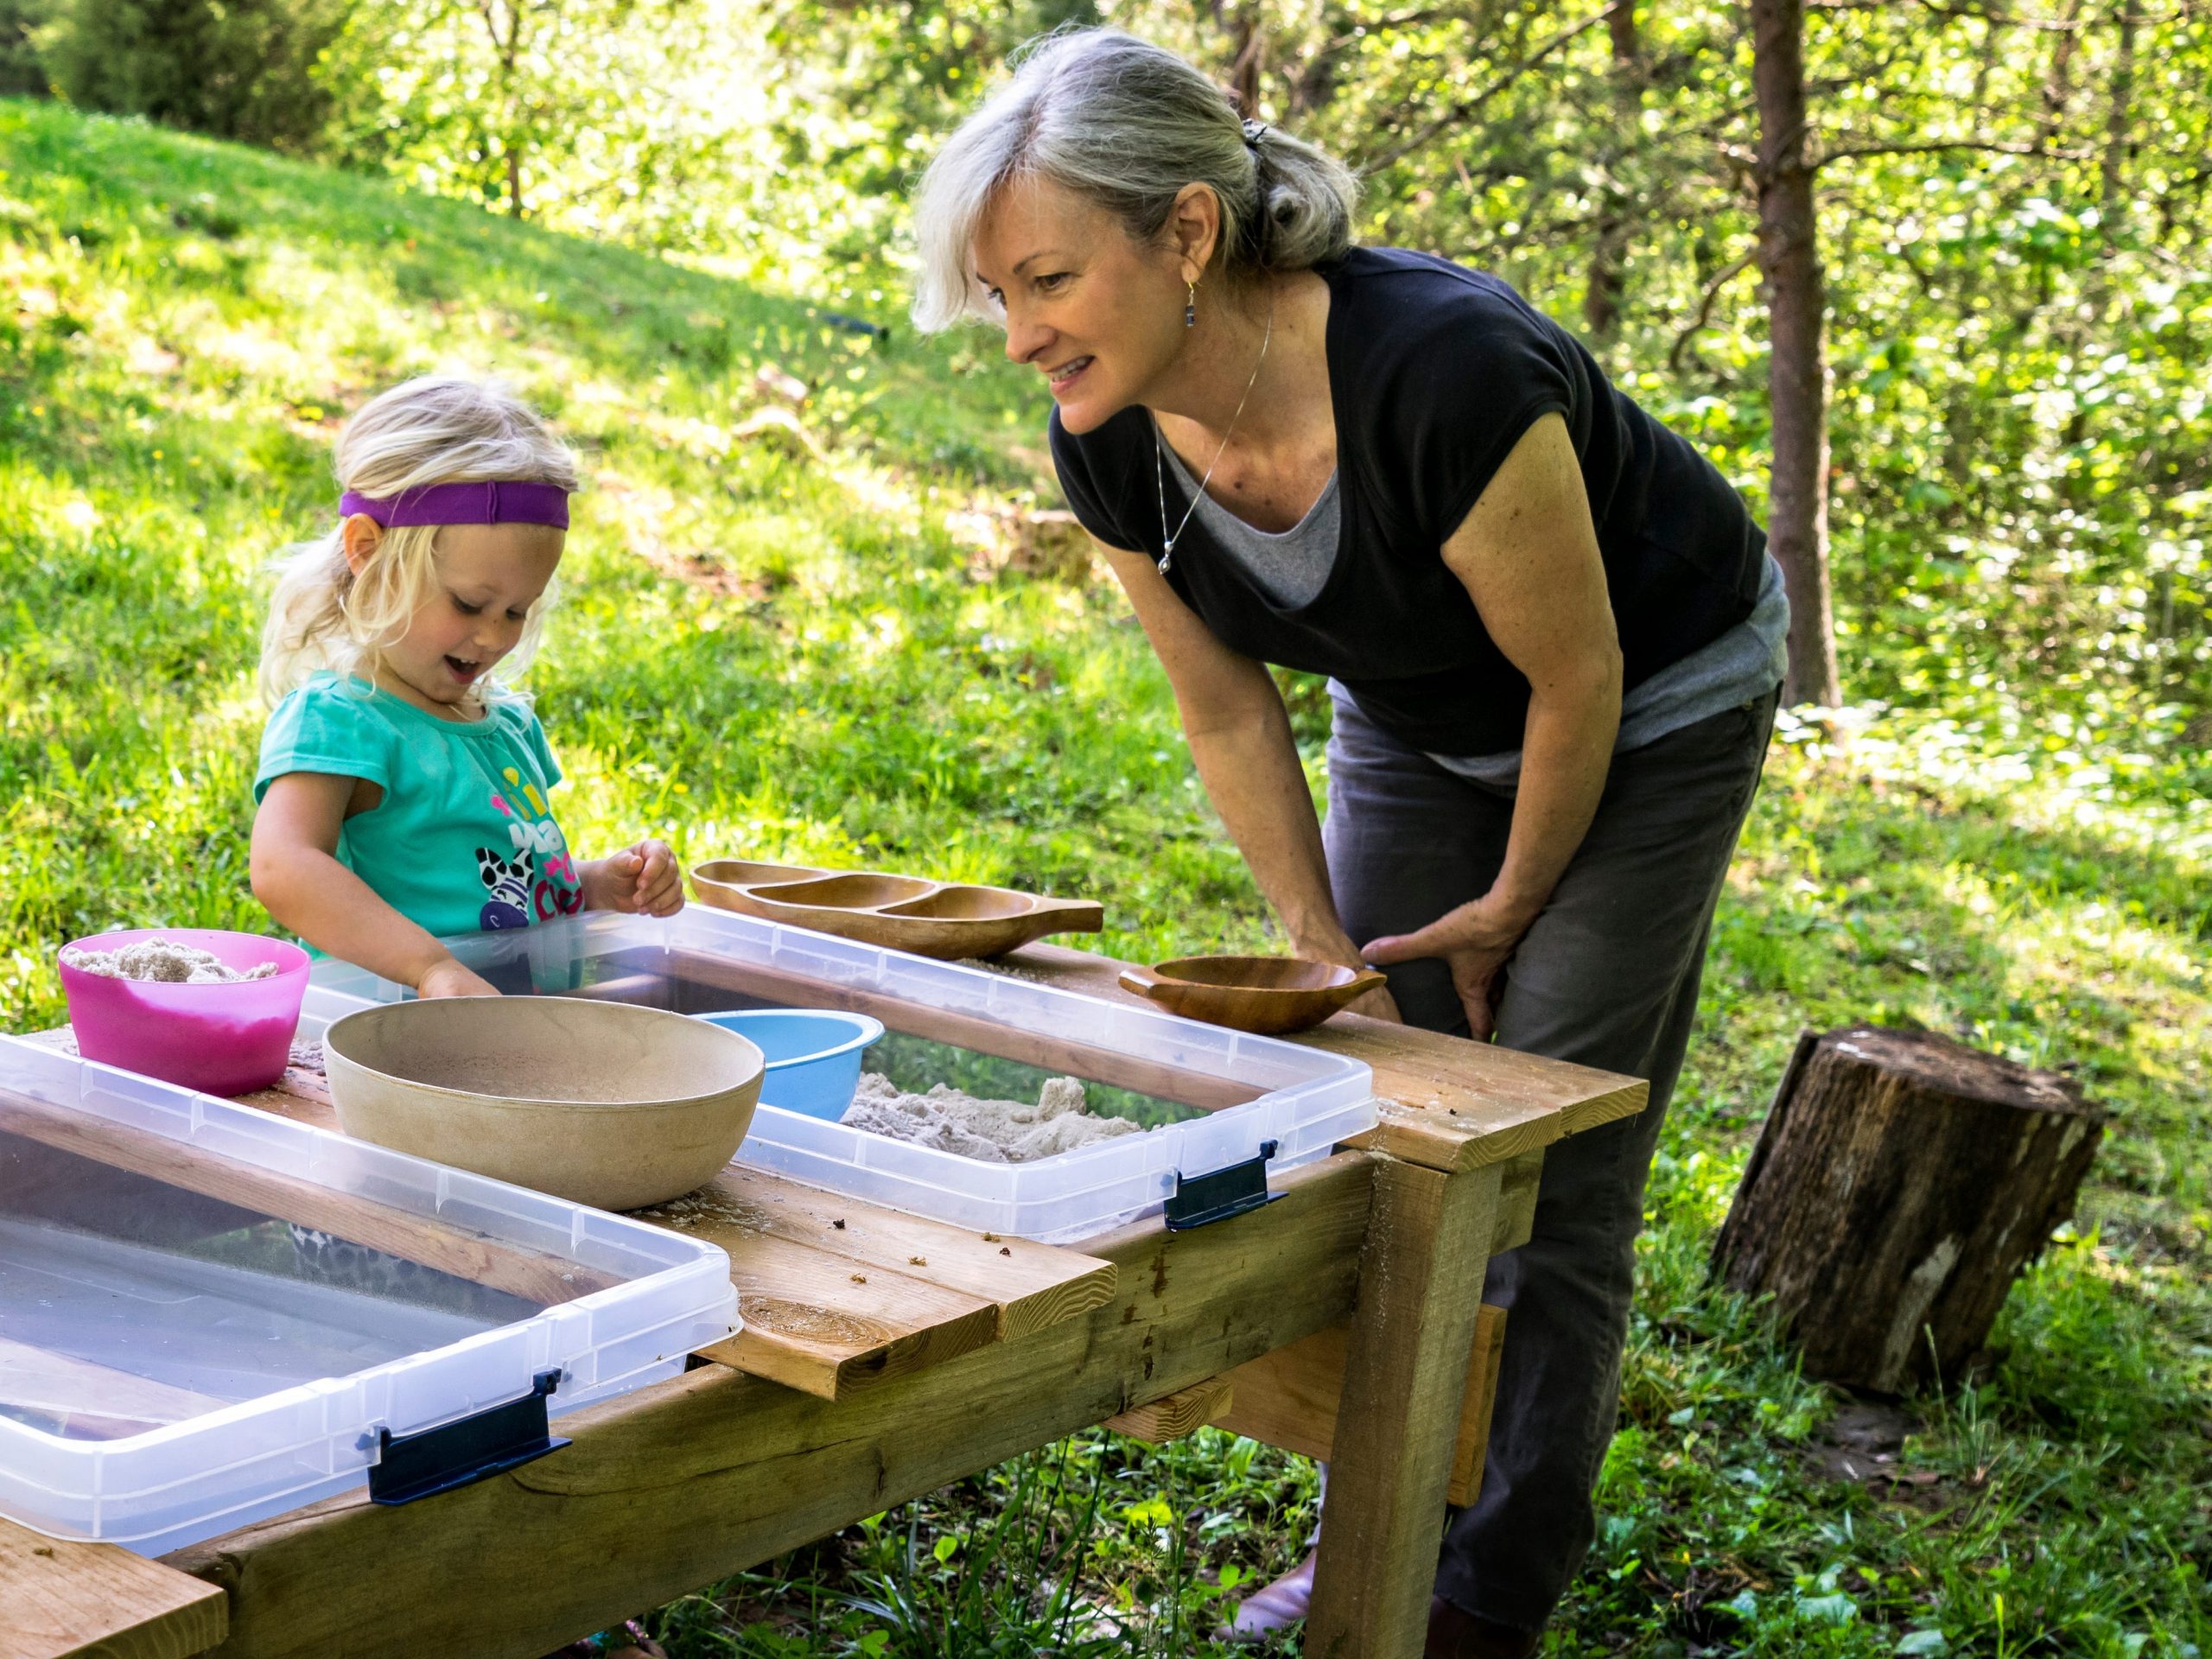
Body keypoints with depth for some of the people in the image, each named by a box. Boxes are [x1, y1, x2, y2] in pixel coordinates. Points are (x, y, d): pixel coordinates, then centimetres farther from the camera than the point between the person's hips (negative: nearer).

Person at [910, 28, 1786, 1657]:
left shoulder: (1448, 373, -40)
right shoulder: (1112, 444, -20)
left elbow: (1577, 685, -24)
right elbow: (1229, 715, -5)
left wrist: (1510, 910, -10)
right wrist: (1326, 953, -5)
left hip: (1652, 710, -5)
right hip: (1415, 719, 6)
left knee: (1549, 1178, -5)